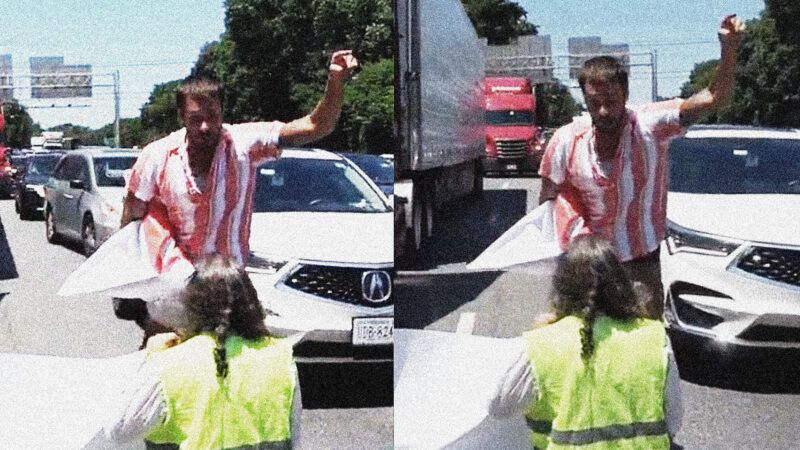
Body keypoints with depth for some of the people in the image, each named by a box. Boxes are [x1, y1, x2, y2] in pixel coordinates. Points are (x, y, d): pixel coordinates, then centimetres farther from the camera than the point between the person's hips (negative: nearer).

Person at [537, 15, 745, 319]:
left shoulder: (651, 126, -15)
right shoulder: (566, 141, -10)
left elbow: (715, 98, -23)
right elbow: (548, 201, 1)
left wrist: (729, 50, -38)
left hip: (642, 260, 0)